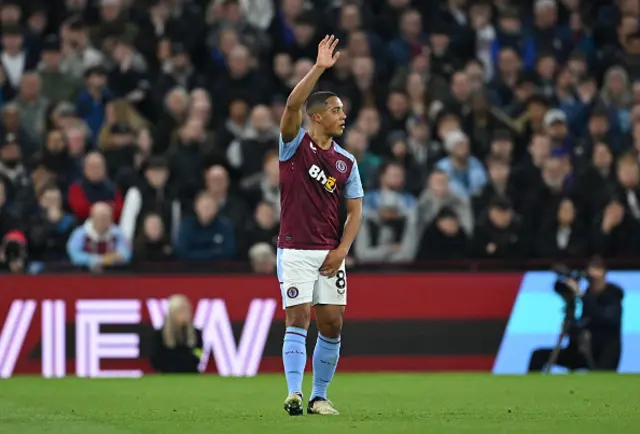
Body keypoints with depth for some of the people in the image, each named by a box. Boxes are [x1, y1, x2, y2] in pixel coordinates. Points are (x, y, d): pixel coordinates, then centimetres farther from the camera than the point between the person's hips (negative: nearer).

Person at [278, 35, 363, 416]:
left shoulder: (347, 162, 10)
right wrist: (319, 68, -24)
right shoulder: (296, 144, -1)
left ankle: (320, 396, 12)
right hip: (295, 251, -4)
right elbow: (293, 104, -19)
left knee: (332, 324, 2)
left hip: (331, 253, 4)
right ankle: (294, 394, -16)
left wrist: (341, 250, -5)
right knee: (298, 318, -12)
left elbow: (356, 210, 9)